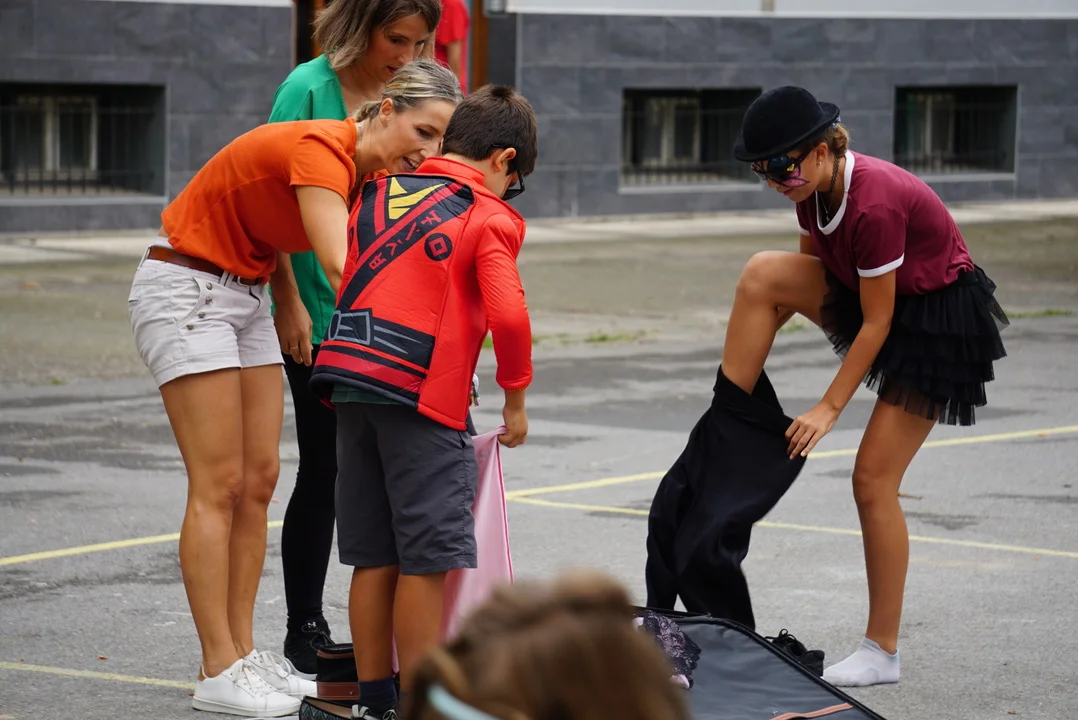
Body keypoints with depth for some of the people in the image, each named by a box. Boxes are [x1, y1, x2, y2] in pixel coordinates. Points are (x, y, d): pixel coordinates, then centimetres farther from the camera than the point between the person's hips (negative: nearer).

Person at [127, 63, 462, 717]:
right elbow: (343, 270, -38)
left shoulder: (371, 175, 2)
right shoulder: (321, 149, -26)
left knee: (259, 480, 5)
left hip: (247, 295, 9)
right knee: (219, 485, -9)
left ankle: (242, 654, 10)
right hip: (185, 289, -9)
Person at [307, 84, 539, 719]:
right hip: (421, 392, -6)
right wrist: (516, 394, 0)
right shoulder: (491, 218, -3)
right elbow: (508, 314, -14)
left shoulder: (378, 192, 16)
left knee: (375, 556, 13)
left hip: (351, 378, 6)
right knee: (429, 559, 1)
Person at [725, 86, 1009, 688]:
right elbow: (811, 268, 12)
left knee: (873, 480, -8)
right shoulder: (815, 187, -7)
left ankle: (882, 652, 4)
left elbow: (877, 322, -25)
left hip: (938, 318, -8)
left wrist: (830, 407, -19)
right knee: (762, 273, -16)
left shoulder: (873, 205, -32)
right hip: (874, 294, 8)